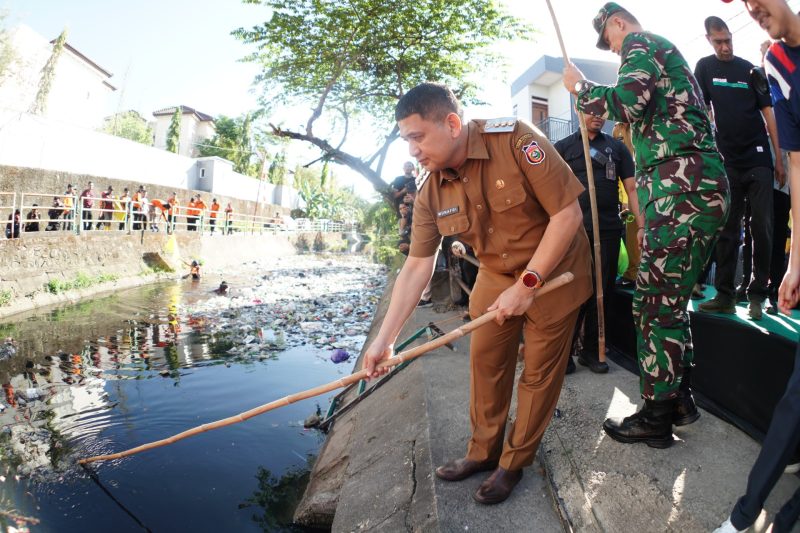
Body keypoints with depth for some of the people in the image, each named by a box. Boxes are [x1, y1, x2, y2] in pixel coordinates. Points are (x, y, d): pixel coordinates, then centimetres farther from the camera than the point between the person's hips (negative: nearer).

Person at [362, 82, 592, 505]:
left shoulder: (516, 141, -26)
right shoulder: (430, 194, -11)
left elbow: (568, 213, -24)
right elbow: (417, 267, -8)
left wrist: (528, 283, -25)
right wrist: (384, 339, -11)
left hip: (553, 269, -4)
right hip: (496, 275, 5)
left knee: (539, 372, 4)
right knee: (485, 362, 9)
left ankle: (515, 463, 23)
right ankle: (483, 451, 30)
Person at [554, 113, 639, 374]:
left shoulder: (617, 147, 14)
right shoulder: (563, 147, 8)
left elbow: (632, 188, 10)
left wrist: (642, 225, 0)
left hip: (609, 229, 3)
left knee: (602, 292, 6)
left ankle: (591, 350, 19)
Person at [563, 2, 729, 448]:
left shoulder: (641, 44, 2)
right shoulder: (668, 52, 31)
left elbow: (627, 103, -17)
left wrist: (580, 86, -2)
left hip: (681, 187, -10)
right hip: (704, 187, 10)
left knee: (656, 305, -7)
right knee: (672, 301, 14)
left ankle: (656, 417, 3)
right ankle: (681, 398, 23)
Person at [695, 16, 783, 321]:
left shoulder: (749, 69, 8)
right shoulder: (705, 67, 7)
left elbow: (768, 112, 6)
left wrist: (779, 158, 1)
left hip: (758, 160, 1)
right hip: (727, 162, 0)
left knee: (762, 228, -2)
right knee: (727, 231, 2)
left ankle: (757, 294, 7)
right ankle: (725, 295, 7)